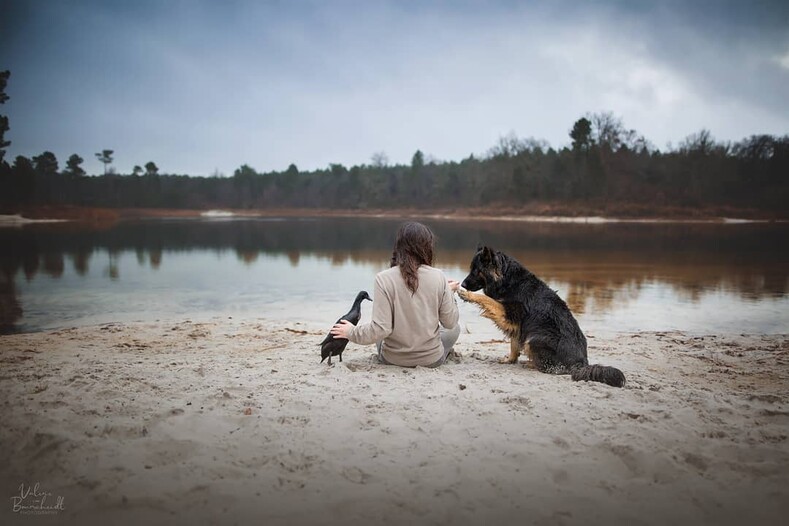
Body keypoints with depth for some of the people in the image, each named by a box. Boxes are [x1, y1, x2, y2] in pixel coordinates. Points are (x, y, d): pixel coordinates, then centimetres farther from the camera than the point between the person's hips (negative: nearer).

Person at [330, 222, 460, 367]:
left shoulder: (384, 278, -18)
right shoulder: (438, 277, -14)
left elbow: (381, 329, -21)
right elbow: (450, 322, -6)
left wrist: (352, 332, -4)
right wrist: (450, 292, 10)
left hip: (392, 359, 1)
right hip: (432, 360, -1)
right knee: (455, 328, 30)